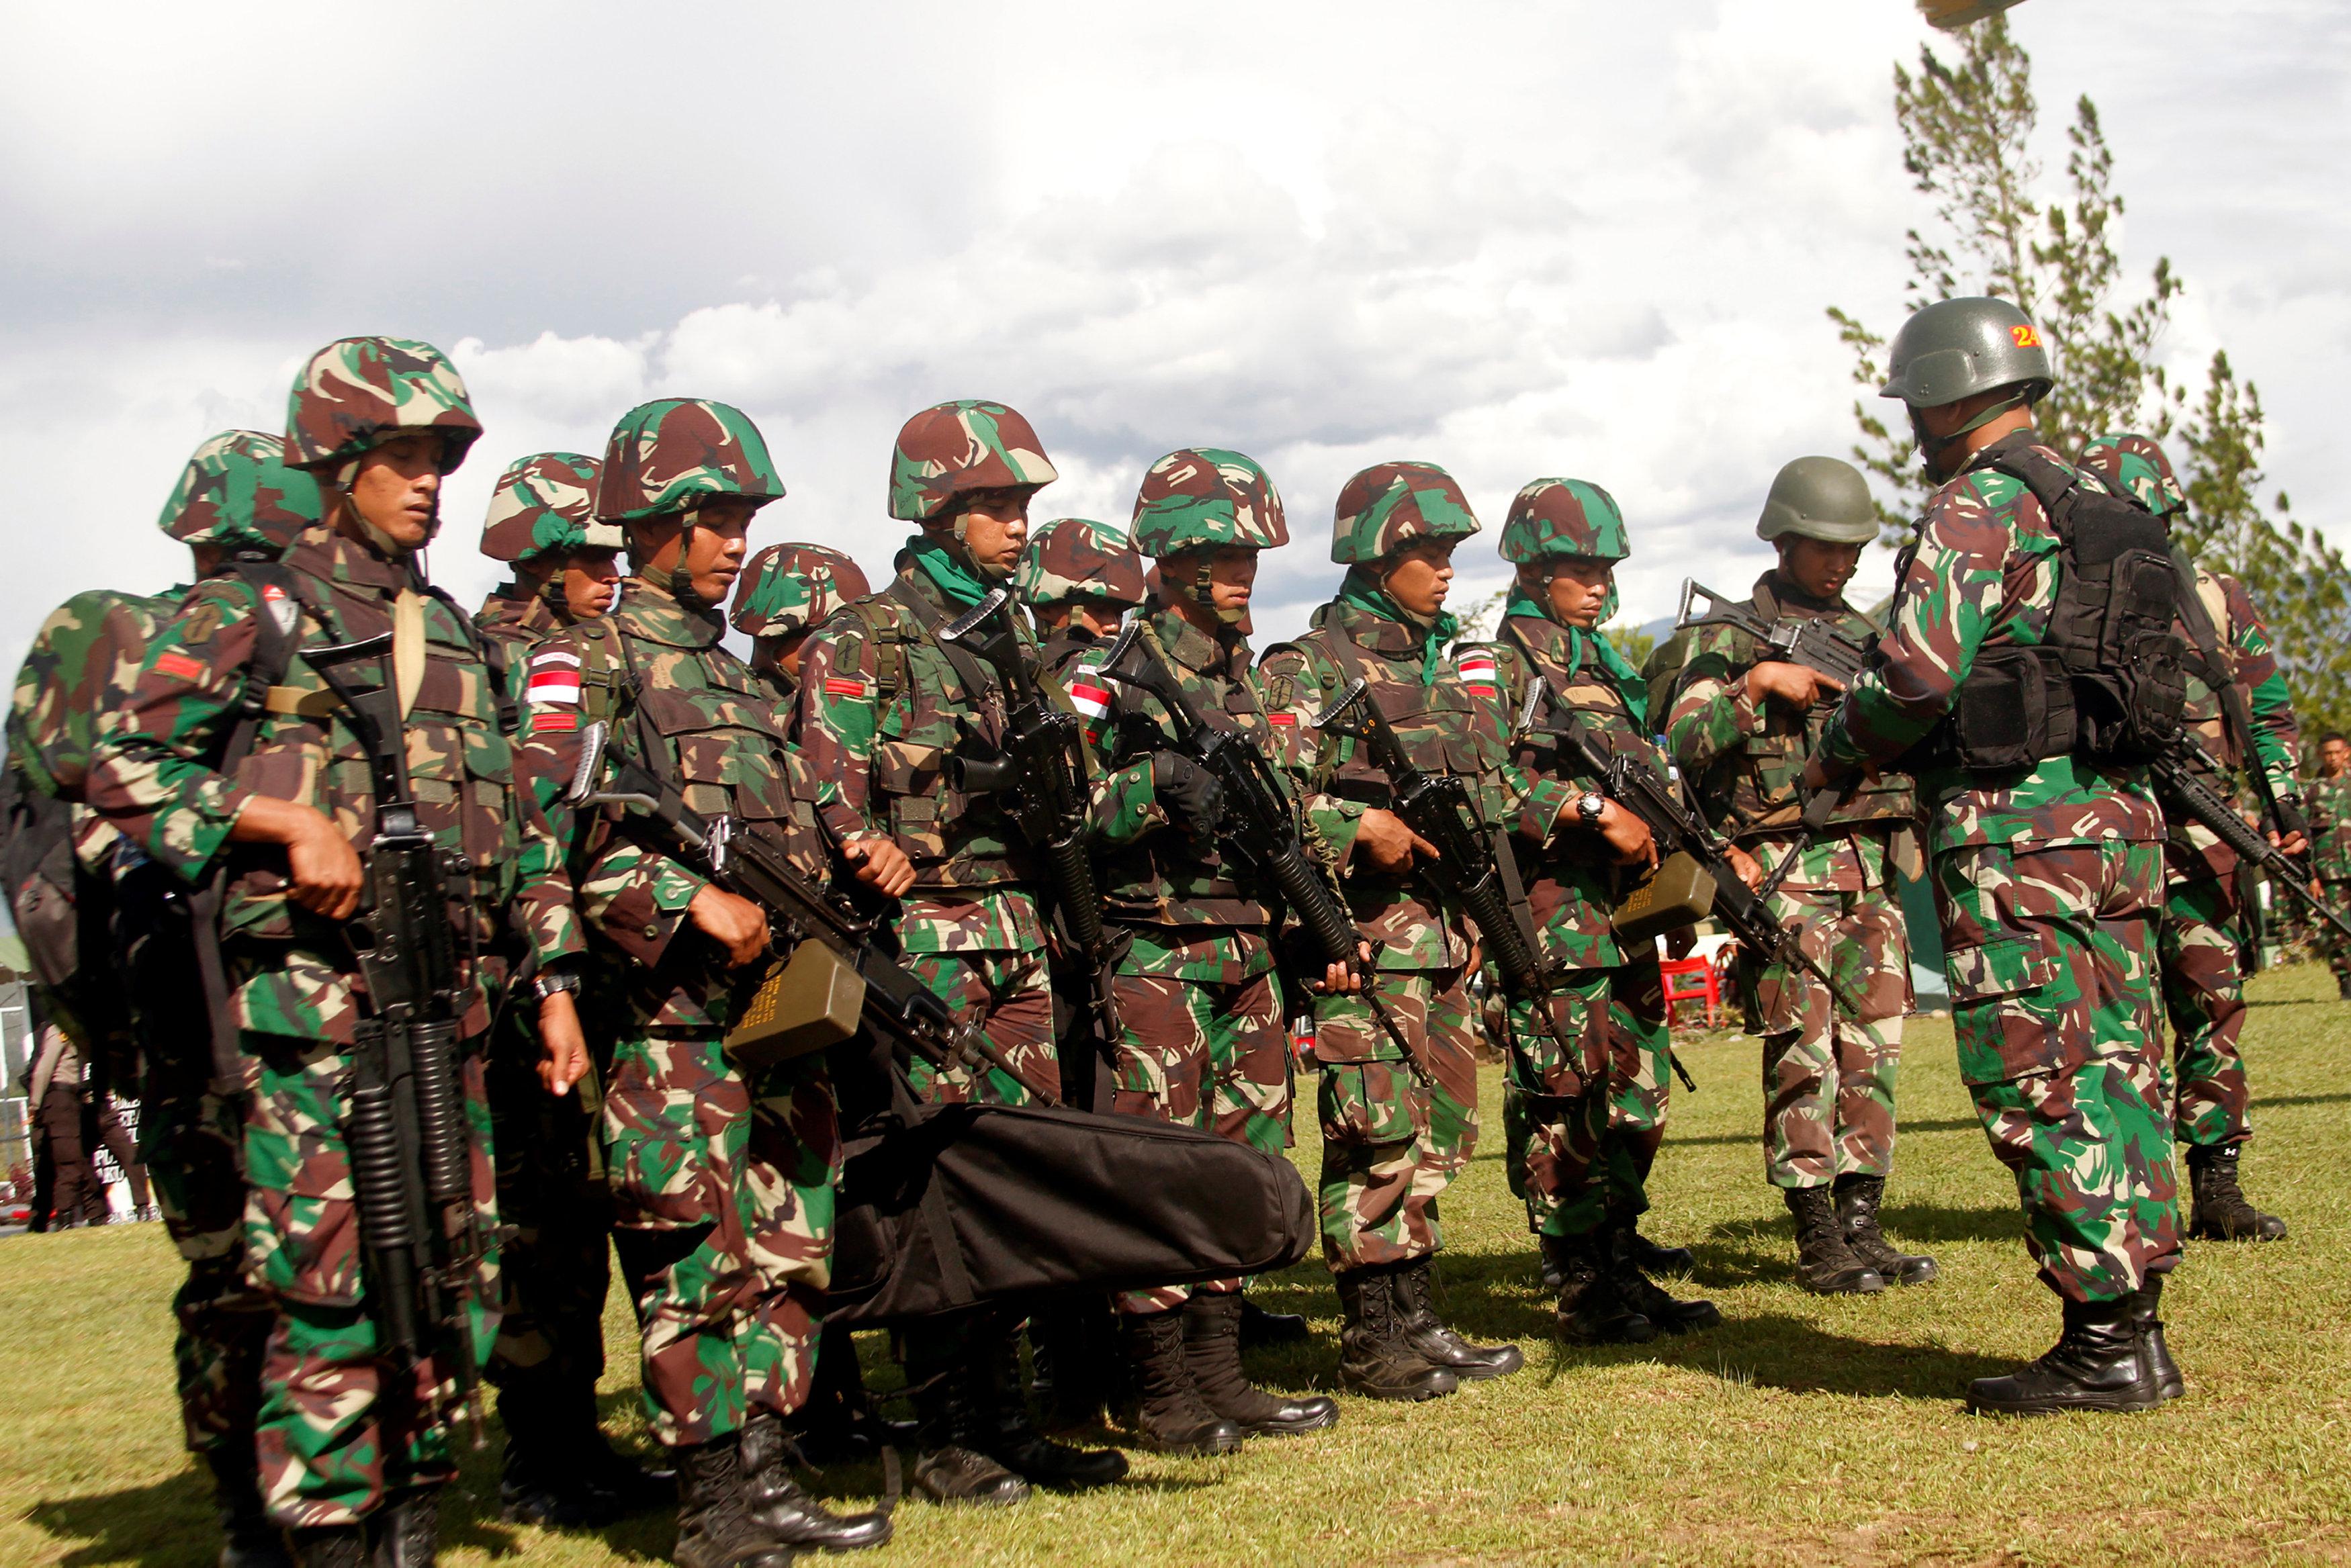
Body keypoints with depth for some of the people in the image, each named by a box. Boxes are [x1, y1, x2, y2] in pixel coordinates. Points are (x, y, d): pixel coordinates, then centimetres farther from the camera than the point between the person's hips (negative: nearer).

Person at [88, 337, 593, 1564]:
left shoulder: (452, 635, 20)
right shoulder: (245, 614, 2)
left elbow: (519, 826, 21)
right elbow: (125, 769, -5)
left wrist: (555, 980, 15)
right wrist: (288, 818, -15)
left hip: (449, 993, 6)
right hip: (311, 990, -6)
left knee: (454, 1274, 8)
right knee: (332, 1280, -8)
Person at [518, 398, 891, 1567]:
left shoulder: (737, 672, 23)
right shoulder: (589, 660, -2)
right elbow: (556, 824, -15)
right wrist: (692, 901, -20)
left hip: (778, 994, 8)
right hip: (673, 1006, -8)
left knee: (786, 1247, 9)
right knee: (699, 1259, -6)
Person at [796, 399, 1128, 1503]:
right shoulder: (862, 644, -4)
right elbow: (824, 781, -14)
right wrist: (868, 844, -30)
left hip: (1018, 937, 7)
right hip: (924, 941, -7)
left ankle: (1006, 1420, 17)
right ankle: (946, 1440, 4)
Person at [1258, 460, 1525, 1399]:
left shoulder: (1442, 665, 18)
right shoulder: (1312, 667, -6)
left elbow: (1485, 786, 25)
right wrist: (1361, 828, -24)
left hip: (1445, 925, 8)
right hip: (1367, 931, -8)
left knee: (1438, 1128, 10)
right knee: (1378, 1132, -7)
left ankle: (1416, 1320, 19)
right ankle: (1371, 1342, 0)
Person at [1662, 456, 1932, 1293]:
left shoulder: (1869, 637, 18)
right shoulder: (1729, 638, 2)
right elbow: (1684, 744, -8)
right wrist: (1756, 684, -17)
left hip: (1873, 867, 5)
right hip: (1785, 870, -5)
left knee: (1874, 1049, 4)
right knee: (1805, 1054, -6)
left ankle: (1862, 1225, 11)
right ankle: (1818, 1242, -1)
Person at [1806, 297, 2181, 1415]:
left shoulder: (1979, 507, -10)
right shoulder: (2103, 506, 18)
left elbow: (1923, 671, -19)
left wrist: (1835, 757, 0)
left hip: (2018, 826, -9)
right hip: (2121, 816, 9)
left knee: (2037, 1085, -5)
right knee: (2114, 1071, 10)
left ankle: (2102, 1344, -4)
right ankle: (2135, 1330, 14)